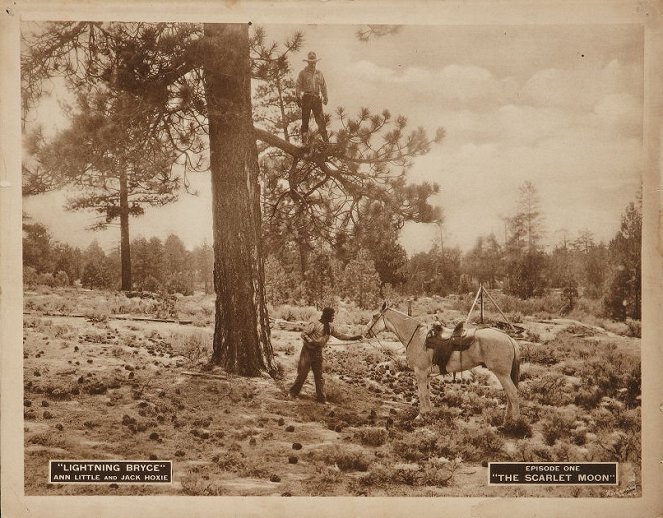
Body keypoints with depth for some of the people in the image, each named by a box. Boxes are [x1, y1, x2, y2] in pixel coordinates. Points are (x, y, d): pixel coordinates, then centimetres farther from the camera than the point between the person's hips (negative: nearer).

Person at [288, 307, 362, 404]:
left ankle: (321, 398, 9)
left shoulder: (331, 327, 6)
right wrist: (311, 341, -31)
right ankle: (293, 392, 16)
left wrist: (353, 337, 5)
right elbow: (303, 334, -14)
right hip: (308, 351, -6)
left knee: (319, 375, 6)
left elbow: (340, 335, 13)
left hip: (318, 352, 6)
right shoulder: (316, 325, -14)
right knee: (303, 373, -1)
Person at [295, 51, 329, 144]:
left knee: (320, 118, -3)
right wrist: (298, 97, -6)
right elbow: (298, 86, 3)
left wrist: (325, 97, 13)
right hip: (307, 98, -3)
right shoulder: (303, 73, 6)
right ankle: (305, 140, -1)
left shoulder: (319, 73, 17)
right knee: (305, 120, -4)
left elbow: (323, 86, 23)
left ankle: (326, 139, -3)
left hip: (317, 98, 3)